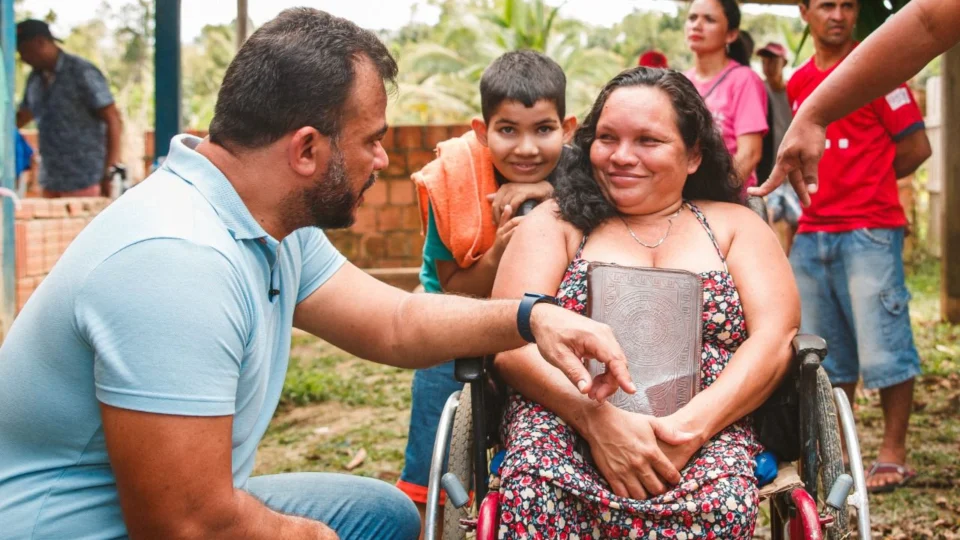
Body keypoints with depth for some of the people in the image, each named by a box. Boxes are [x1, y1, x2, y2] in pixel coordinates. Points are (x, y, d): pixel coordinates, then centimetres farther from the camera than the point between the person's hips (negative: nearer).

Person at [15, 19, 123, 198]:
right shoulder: (35, 79, 12)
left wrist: (110, 173, -16)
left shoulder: (82, 73, -8)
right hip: (51, 182, 7)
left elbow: (113, 120, -11)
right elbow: (21, 117, 27)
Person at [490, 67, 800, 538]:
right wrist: (596, 418, -18)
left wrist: (691, 427, -15)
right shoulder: (557, 222, 16)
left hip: (708, 432, 0)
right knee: (536, 498, -35)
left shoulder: (734, 225, 18)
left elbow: (775, 337, 4)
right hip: (566, 423, 0)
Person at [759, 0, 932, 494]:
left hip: (868, 233, -6)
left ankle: (893, 453, 7)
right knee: (825, 353, 12)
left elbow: (915, 146, -4)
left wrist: (868, 187, 4)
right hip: (812, 235, 6)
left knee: (882, 347, -3)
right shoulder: (797, 83, 13)